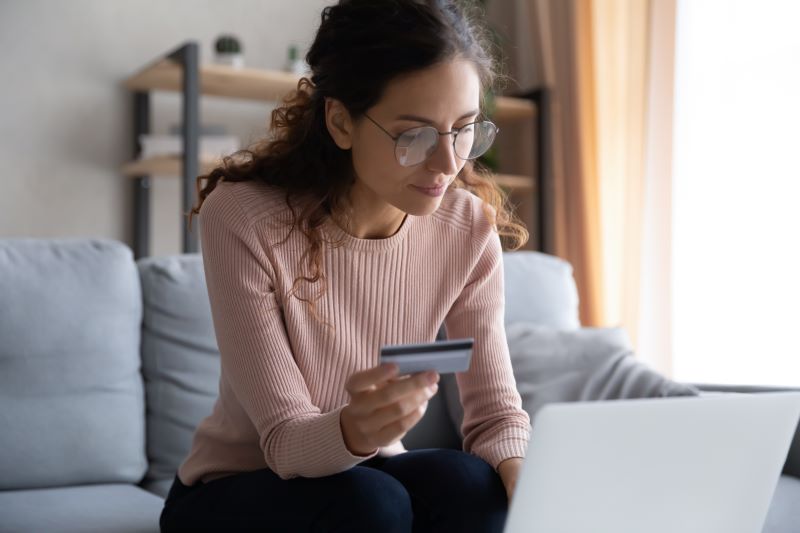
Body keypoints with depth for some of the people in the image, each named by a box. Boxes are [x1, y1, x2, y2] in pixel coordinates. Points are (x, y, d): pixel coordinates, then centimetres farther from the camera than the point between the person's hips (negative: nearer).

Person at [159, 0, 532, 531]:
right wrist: (355, 430, -47)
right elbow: (285, 440, -24)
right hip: (232, 490, -3)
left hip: (363, 474, 3)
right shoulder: (243, 218, -25)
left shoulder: (469, 227, -13)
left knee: (472, 485, -27)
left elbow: (496, 412, -11)